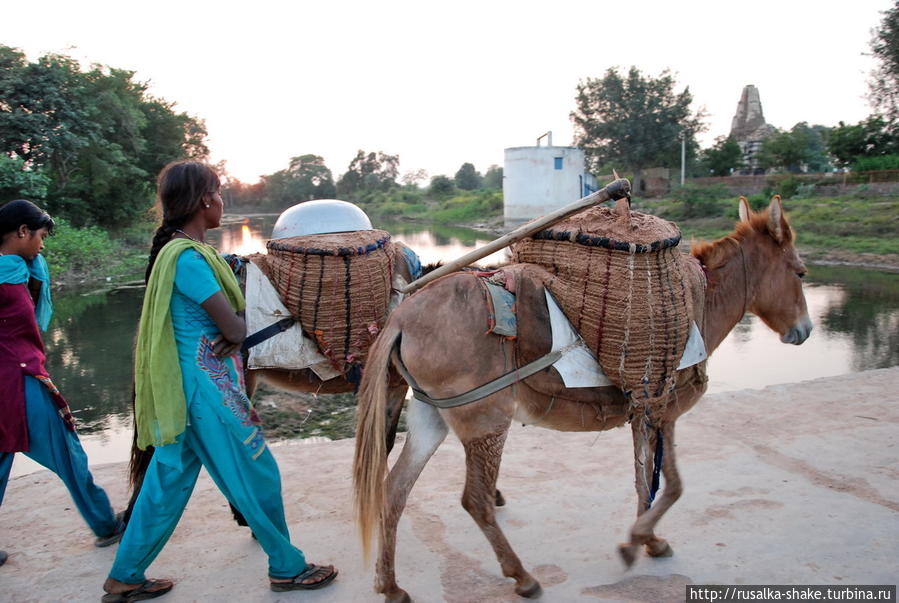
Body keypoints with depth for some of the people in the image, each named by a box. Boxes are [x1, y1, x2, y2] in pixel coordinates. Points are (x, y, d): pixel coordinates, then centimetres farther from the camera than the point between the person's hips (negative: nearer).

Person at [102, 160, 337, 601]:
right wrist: (230, 335, -1)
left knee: (168, 482, 18)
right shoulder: (189, 258, -21)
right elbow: (236, 329, -20)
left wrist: (224, 337, -5)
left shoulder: (176, 250, 10)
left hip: (187, 387, 10)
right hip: (208, 388, -9)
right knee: (258, 476, 5)